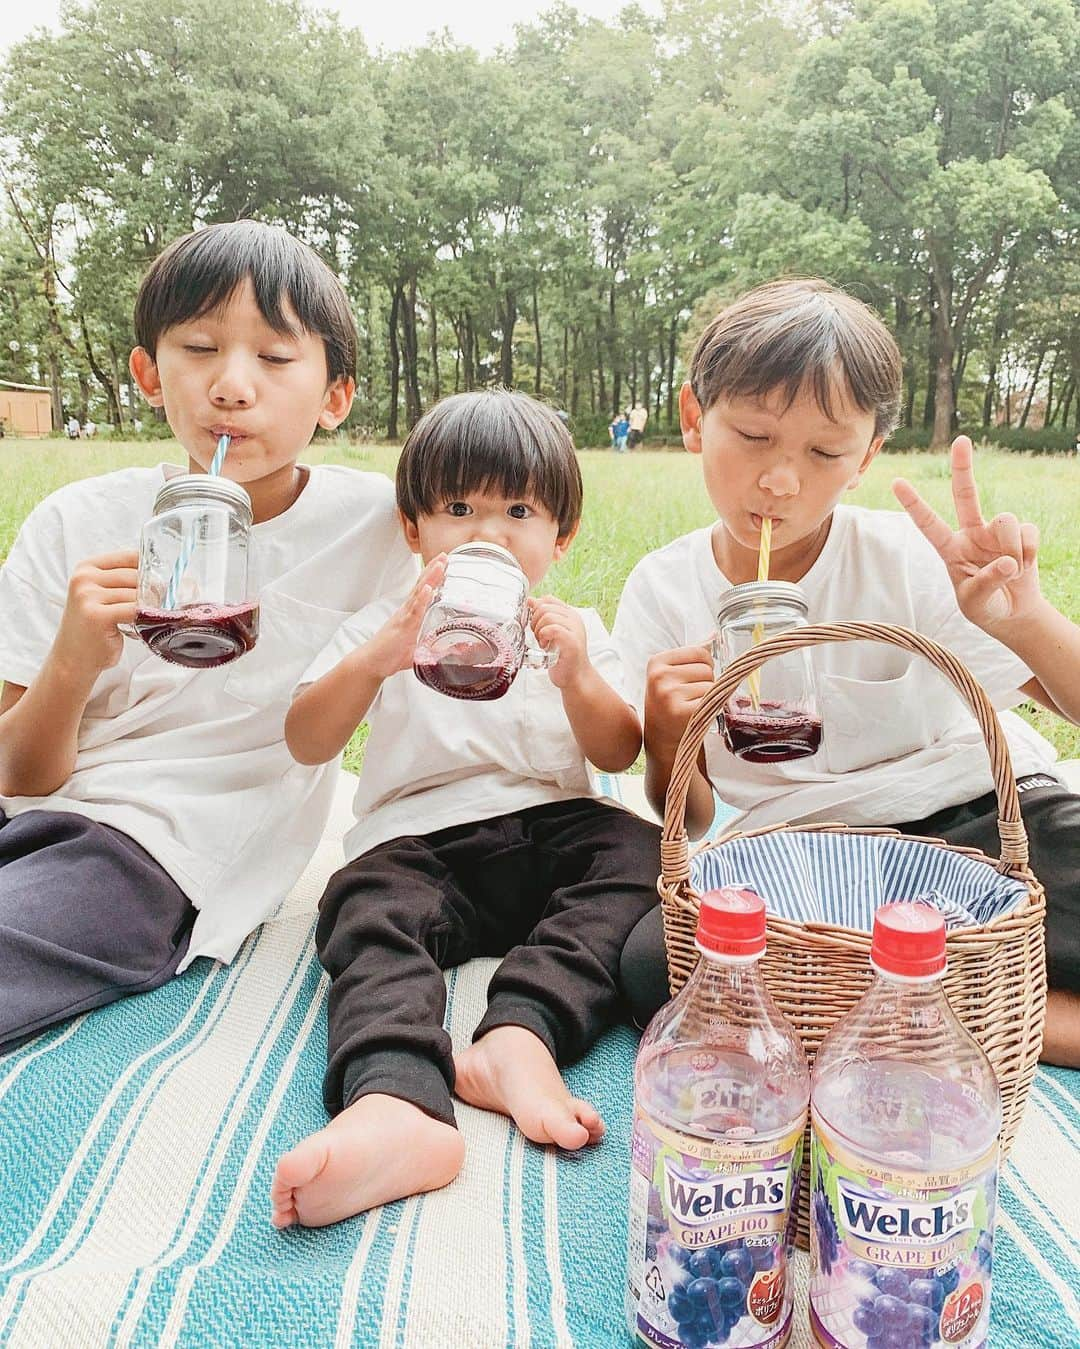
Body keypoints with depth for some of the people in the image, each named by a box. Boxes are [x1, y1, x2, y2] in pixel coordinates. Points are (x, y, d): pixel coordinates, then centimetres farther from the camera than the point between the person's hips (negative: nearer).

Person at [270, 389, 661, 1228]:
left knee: (640, 852, -27)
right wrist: (376, 658, -23)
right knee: (370, 912, -31)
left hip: (550, 833, 2)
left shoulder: (576, 629, 16)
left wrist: (577, 675, -17)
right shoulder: (386, 627, 12)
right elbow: (306, 744, -3)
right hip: (420, 842, -1)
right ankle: (395, 1104, -56)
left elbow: (619, 756, 4)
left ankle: (520, 1033, -43)